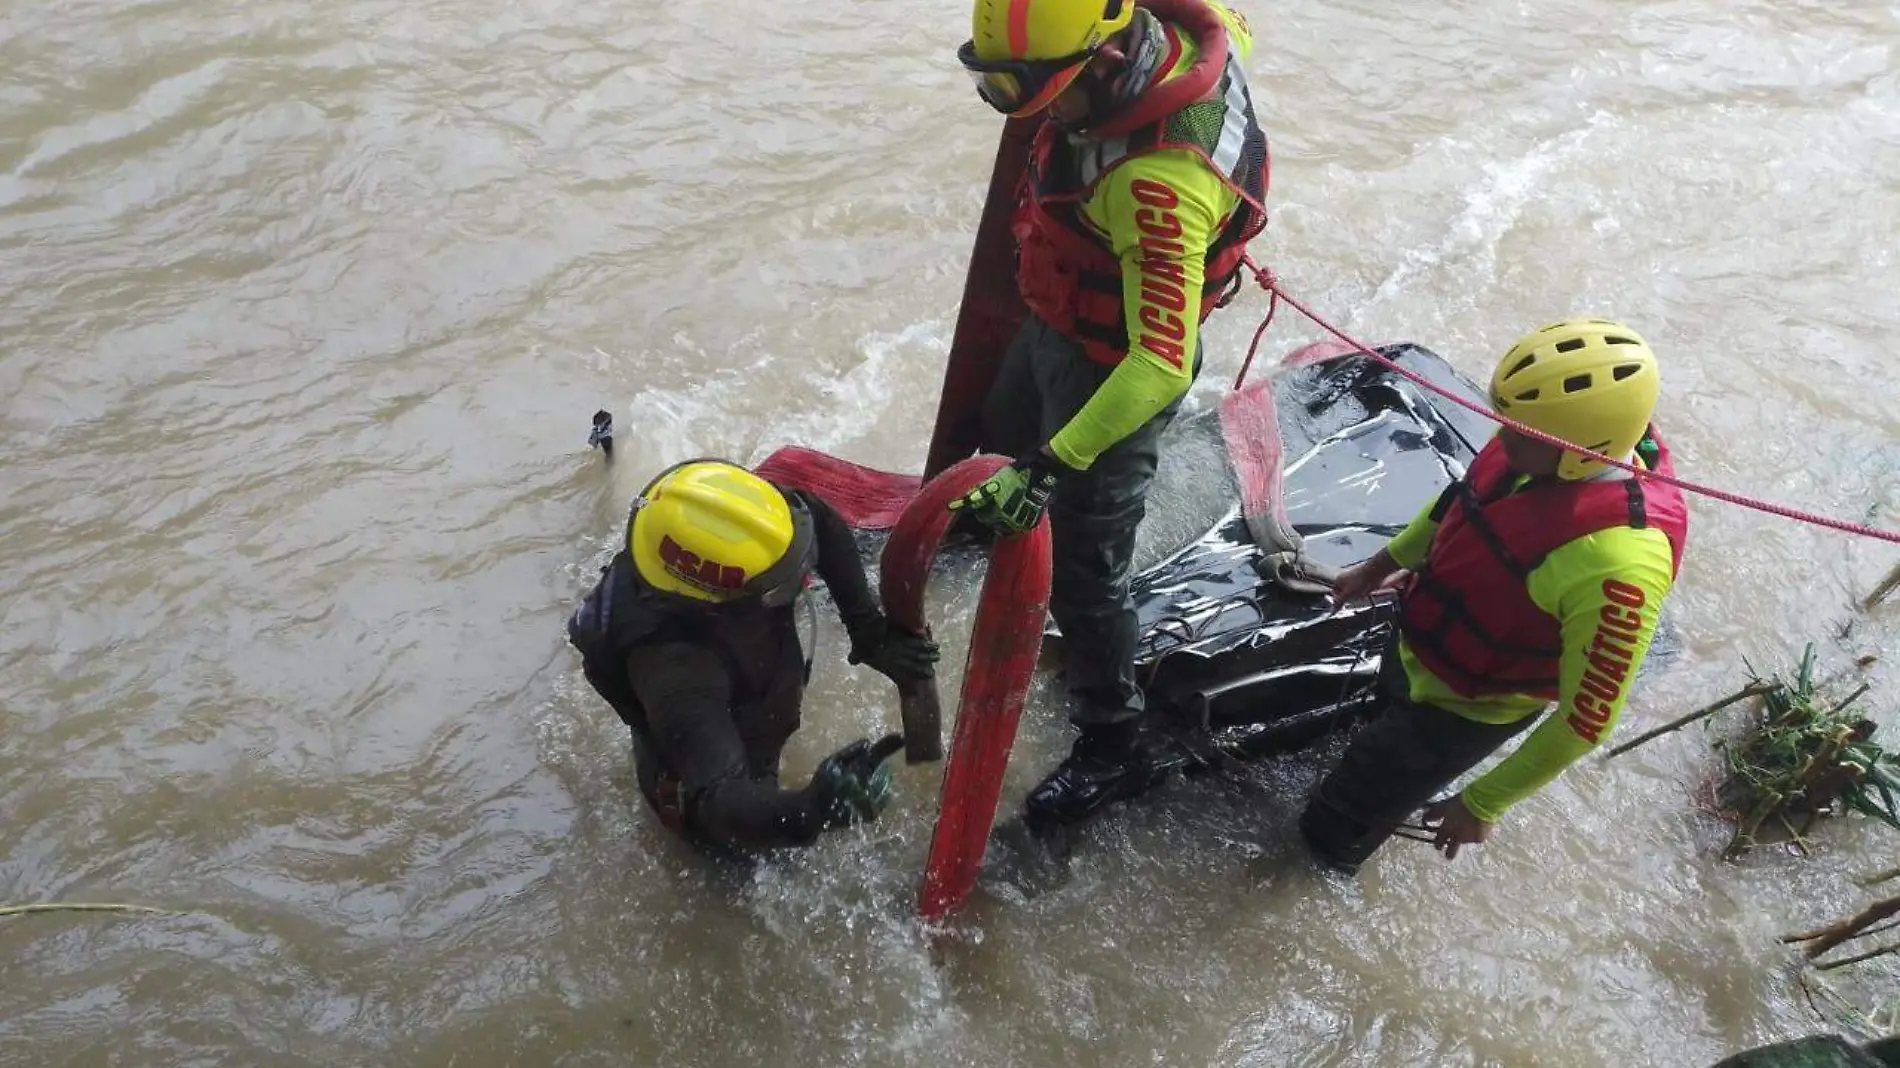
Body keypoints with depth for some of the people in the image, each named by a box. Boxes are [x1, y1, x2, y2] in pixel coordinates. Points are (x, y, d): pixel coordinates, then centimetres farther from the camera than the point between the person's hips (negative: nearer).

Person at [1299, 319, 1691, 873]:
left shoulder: (1618, 564, -42)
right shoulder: (1542, 438, -21)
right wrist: (1385, 562, 14)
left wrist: (1484, 804, -21)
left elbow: (1586, 718, -31)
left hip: (1468, 710, -6)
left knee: (1333, 831, 14)